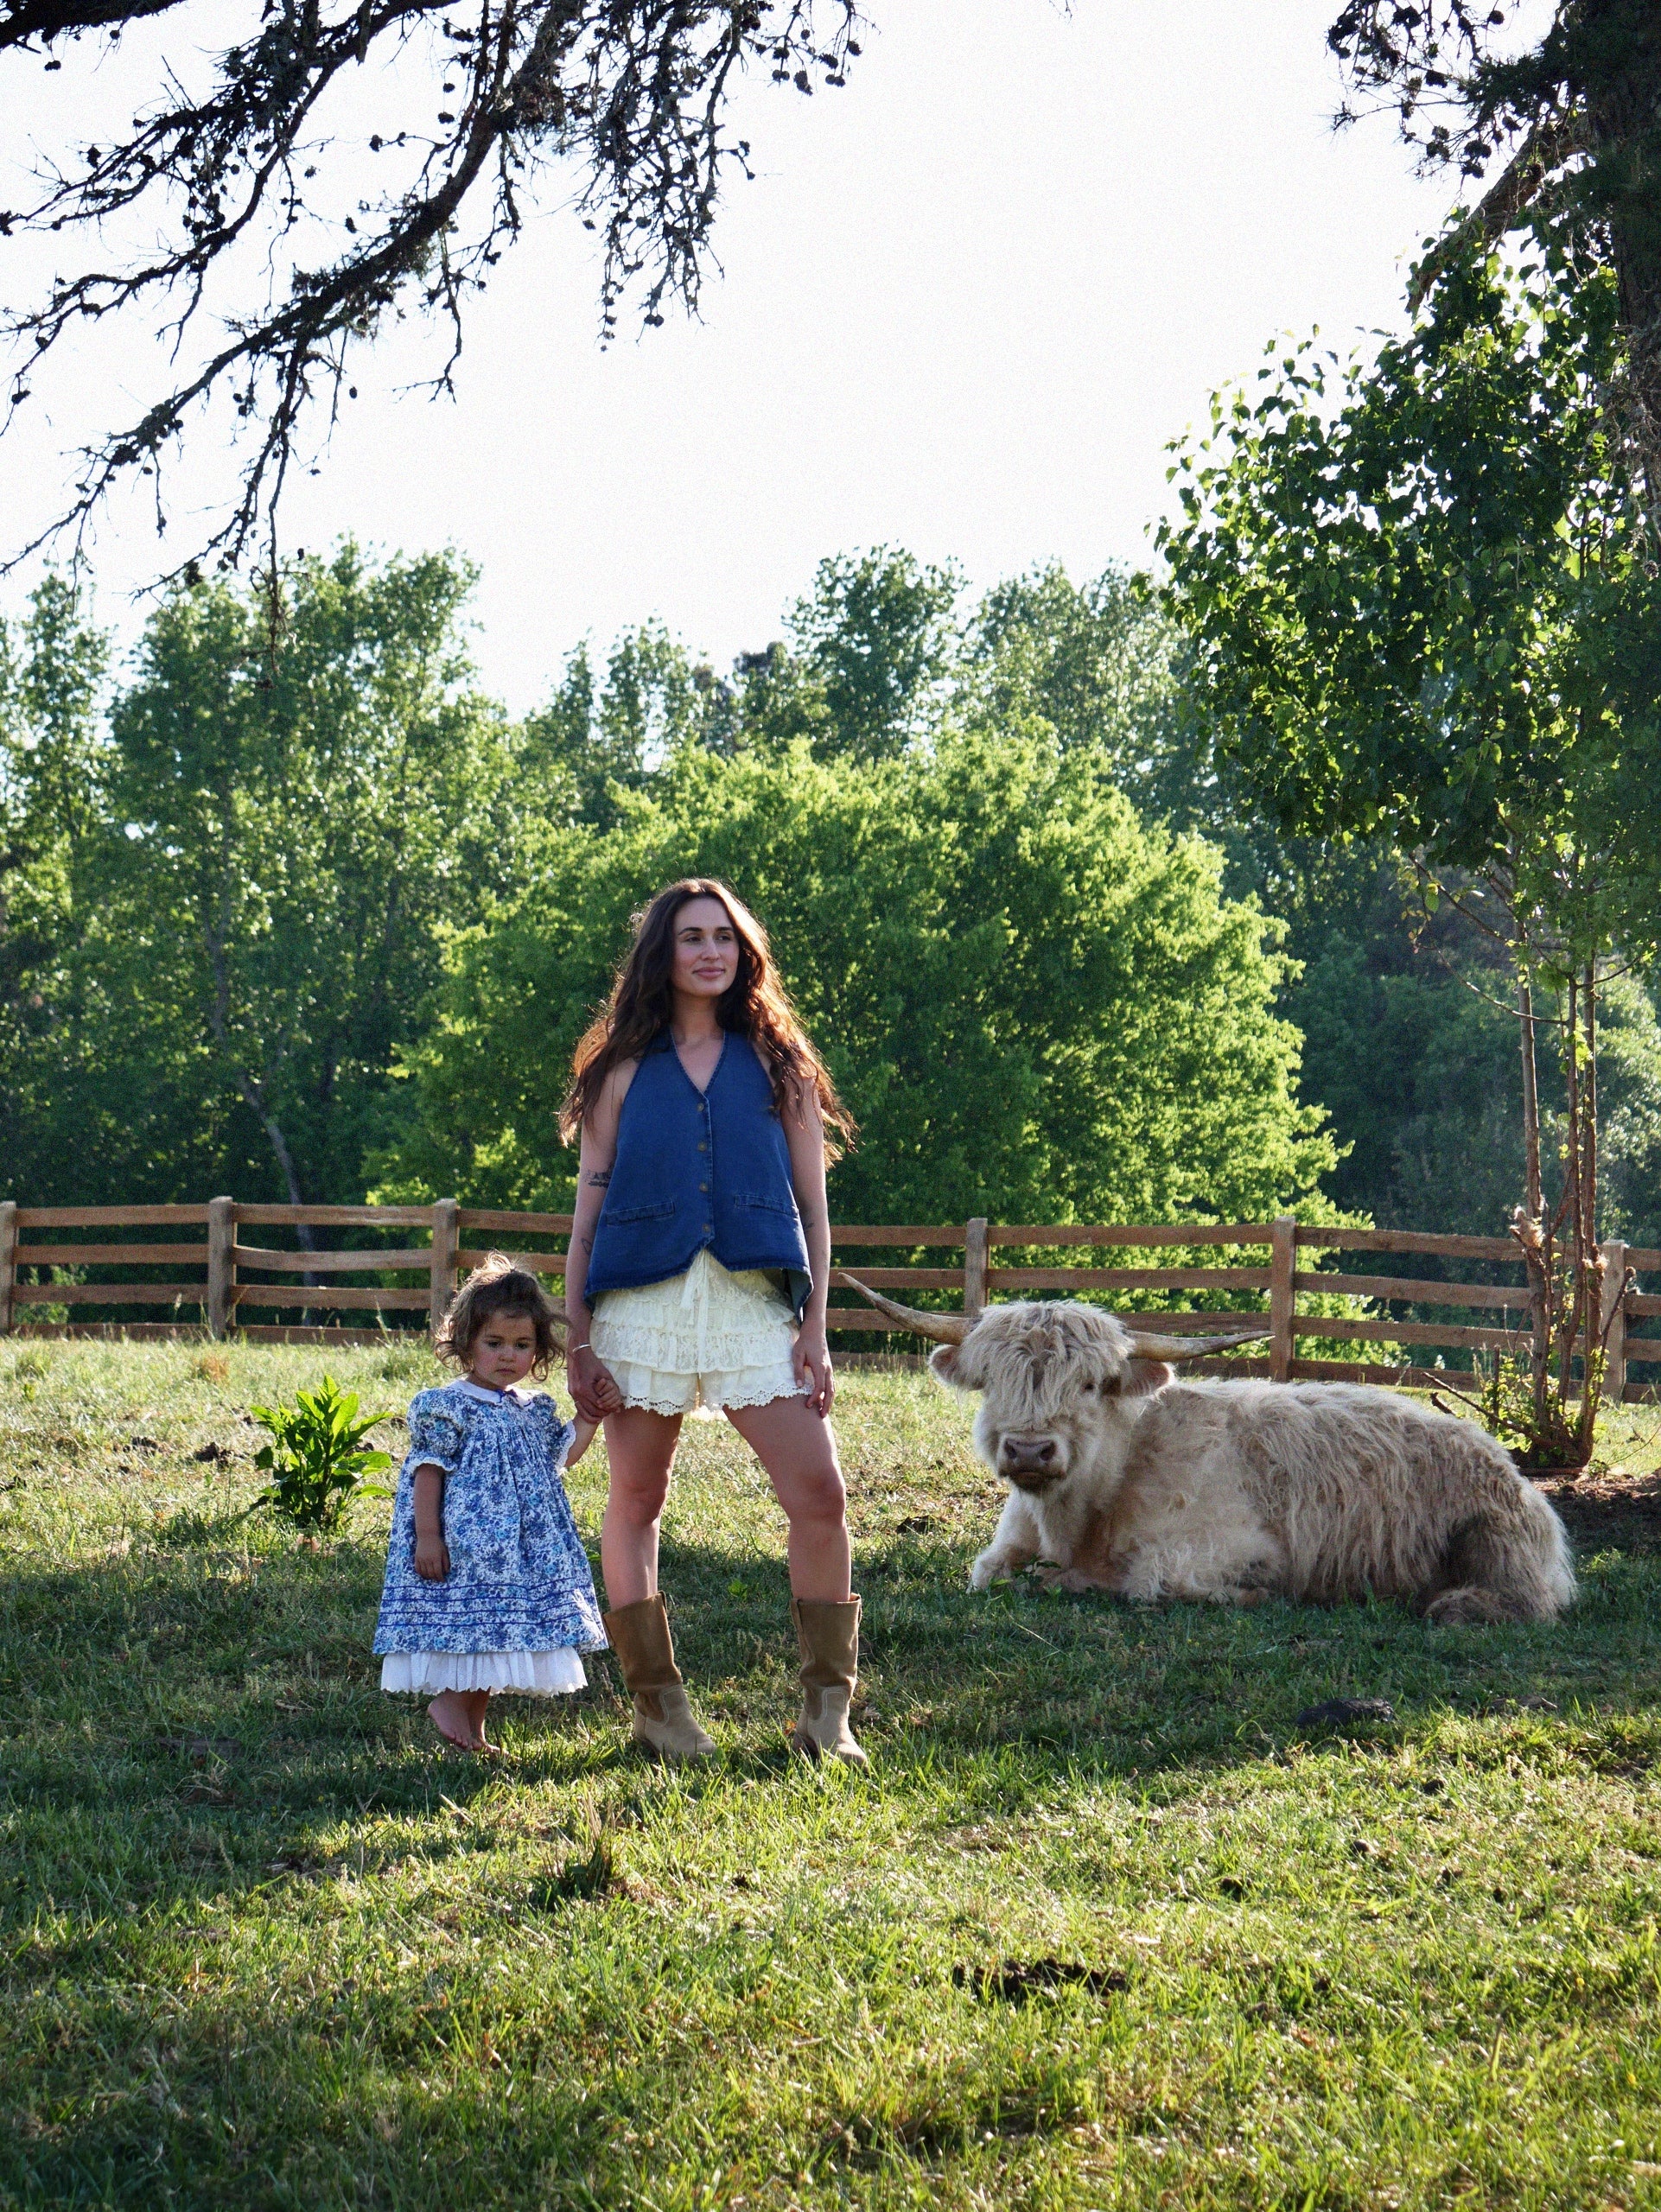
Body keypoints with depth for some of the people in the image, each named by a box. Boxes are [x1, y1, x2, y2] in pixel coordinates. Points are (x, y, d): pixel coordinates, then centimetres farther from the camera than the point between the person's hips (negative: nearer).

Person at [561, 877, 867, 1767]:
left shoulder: (777, 1064, 11)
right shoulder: (626, 1070, 9)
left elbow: (813, 1206, 9)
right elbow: (587, 1212, 8)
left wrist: (814, 1329, 1)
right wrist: (576, 1341, 2)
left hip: (755, 1301, 0)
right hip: (642, 1300, 0)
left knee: (819, 1497, -10)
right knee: (635, 1501, 4)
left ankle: (827, 1709, -2)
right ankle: (656, 1704, 13)